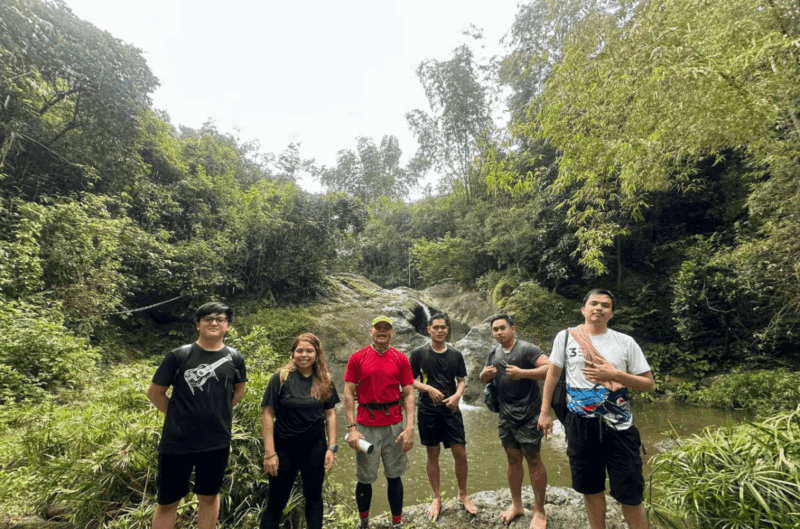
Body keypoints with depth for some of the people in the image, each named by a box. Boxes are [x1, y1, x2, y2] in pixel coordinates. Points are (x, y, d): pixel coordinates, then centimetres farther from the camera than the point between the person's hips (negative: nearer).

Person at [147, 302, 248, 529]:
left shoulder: (234, 358, -3)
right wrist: (179, 415, 1)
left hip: (217, 442, 2)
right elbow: (154, 392, 1)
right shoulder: (179, 355, -9)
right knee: (168, 501, 13)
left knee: (209, 497, 18)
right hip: (177, 441, -1)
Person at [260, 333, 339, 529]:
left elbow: (330, 414, 3)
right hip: (285, 448, -3)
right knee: (276, 502, 10)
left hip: (315, 448, 3)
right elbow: (267, 413, -10)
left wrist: (331, 447, -2)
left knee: (314, 497, 17)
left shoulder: (324, 381, -2)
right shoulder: (281, 377, -12)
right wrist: (269, 452, -12)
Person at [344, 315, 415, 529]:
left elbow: (408, 394, 0)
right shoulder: (357, 358, -3)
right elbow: (349, 394, -3)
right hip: (366, 426, -1)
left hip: (395, 426, 1)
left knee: (394, 476, 11)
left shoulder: (401, 359, 1)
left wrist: (409, 427, -8)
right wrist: (351, 428, -9)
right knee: (365, 478, 11)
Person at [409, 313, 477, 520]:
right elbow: (411, 380, -1)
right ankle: (437, 498, 30)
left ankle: (463, 495, 28)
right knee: (433, 455, 11)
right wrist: (429, 389, -17)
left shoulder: (456, 354, 2)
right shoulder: (419, 353, -5)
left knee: (460, 454, 4)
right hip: (427, 411, -1)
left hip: (451, 410, 2)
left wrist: (457, 395, -13)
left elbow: (461, 381, 7)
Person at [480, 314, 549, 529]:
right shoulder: (494, 353, 9)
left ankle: (540, 511, 19)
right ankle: (516, 504, 32)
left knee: (533, 460, 4)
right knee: (513, 459, 16)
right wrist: (485, 374, -5)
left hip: (528, 415, -6)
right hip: (506, 415, 6)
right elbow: (484, 378, 18)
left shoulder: (526, 349, -12)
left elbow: (550, 368, -23)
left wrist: (522, 373, -31)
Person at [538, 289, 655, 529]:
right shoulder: (566, 337, -1)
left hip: (619, 427, 0)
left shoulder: (625, 342, -1)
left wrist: (616, 375, -17)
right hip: (580, 425, 1)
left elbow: (648, 384, 1)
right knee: (591, 490, 15)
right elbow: (553, 374, 6)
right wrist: (545, 412, 5)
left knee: (630, 496, 5)